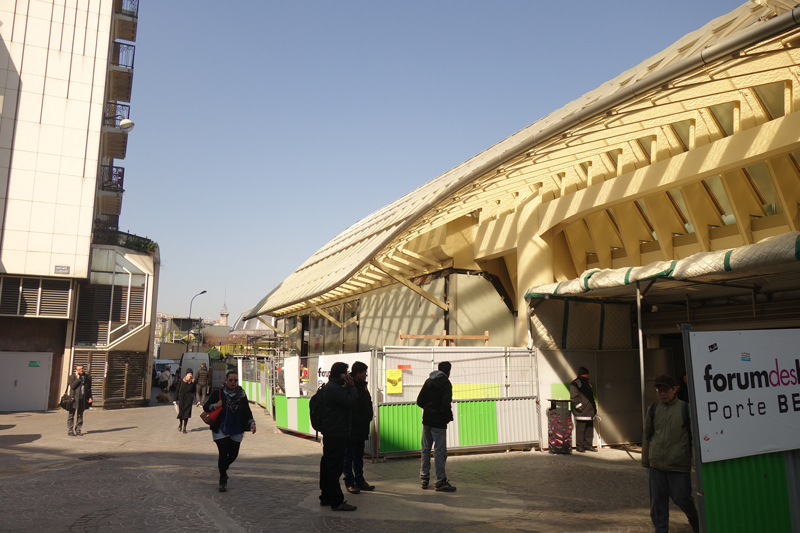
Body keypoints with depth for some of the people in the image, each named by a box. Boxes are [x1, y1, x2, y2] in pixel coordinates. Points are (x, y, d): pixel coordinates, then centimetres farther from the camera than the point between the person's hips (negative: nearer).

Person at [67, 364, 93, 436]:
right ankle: (70, 430, 9)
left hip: (83, 399, 3)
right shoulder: (72, 377, 0)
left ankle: (78, 430, 17)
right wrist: (78, 378, -16)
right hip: (74, 399, -3)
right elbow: (72, 386, -16)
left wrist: (90, 397, 9)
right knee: (71, 415, 2)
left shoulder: (88, 377, 9)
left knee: (80, 416, 10)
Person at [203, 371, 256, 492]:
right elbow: (205, 407, 1)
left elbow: (247, 411, 9)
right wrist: (215, 406, -20)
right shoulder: (218, 393, -3)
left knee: (234, 454, 6)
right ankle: (223, 480, 5)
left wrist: (252, 423, -6)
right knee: (223, 453, -9)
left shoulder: (241, 395, 4)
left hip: (237, 430, 3)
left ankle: (222, 466, 39)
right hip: (221, 430, -3)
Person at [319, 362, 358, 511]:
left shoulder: (330, 387, 15)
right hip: (336, 433, -11)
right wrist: (351, 386, -14)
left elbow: (348, 403, 16)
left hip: (330, 433, 11)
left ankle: (325, 497, 27)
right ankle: (337, 502, -2)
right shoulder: (335, 389, -20)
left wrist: (349, 387, 7)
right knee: (335, 467, -7)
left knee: (327, 465, 17)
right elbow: (351, 403, -23)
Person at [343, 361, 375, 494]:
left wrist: (369, 416, 6)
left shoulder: (362, 386, 12)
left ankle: (359, 481, 26)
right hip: (351, 429, -9)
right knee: (349, 457, 3)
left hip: (361, 430, 9)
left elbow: (368, 405, 20)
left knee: (359, 456, 17)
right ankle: (349, 483, 11)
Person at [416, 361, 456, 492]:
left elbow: (419, 401, 10)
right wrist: (449, 417, -4)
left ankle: (424, 478, 20)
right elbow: (446, 405, -20)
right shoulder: (446, 383, -12)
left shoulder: (428, 381, 8)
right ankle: (440, 482, 1)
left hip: (426, 420, 7)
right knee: (440, 451, -2)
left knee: (426, 449, 15)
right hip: (439, 422, -7)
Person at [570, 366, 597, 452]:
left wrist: (594, 408, 22)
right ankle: (579, 446, -1)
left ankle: (588, 445, 18)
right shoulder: (575, 384, -5)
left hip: (589, 411, 8)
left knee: (590, 428, 9)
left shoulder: (587, 383, 23)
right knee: (580, 429, -7)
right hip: (581, 412, -8)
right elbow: (574, 397, -11)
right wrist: (579, 406, -17)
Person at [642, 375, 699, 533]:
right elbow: (647, 436, 12)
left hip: (678, 464, -3)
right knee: (657, 499, 7)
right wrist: (645, 461, 14)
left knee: (682, 498, 5)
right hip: (656, 464, 3)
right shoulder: (653, 410, 6)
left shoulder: (684, 409, -4)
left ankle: (695, 520, 35)